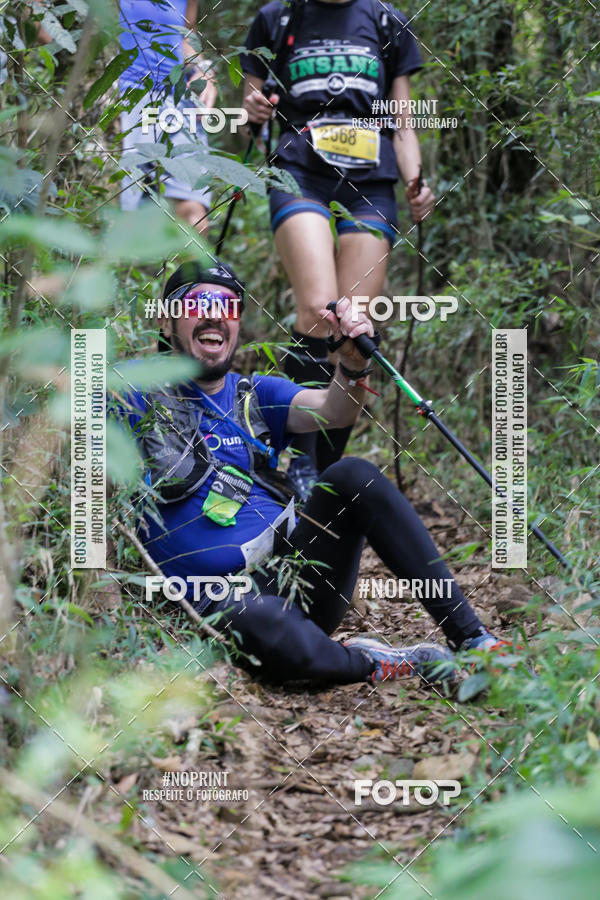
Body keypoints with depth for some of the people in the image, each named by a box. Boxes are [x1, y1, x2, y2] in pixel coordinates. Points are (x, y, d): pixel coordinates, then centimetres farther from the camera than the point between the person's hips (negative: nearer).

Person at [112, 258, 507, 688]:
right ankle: (374, 664, -13)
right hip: (223, 599, -5)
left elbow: (334, 411, -5)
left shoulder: (258, 395, 16)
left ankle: (470, 637, -21)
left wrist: (352, 362, -25)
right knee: (261, 622, -41)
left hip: (294, 566, 5)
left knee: (352, 476, -22)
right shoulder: (137, 391, 6)